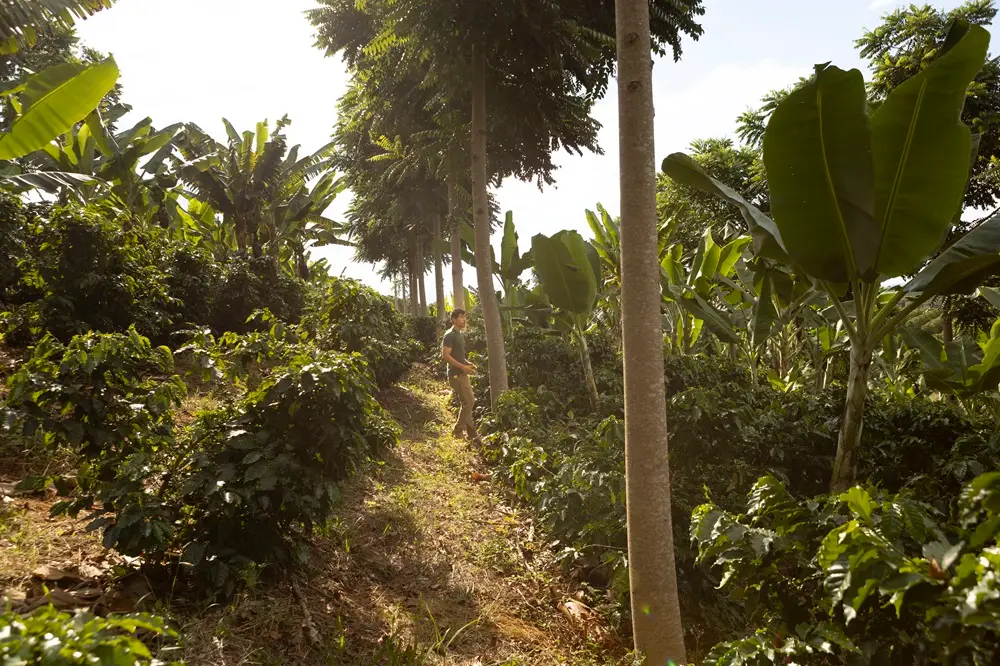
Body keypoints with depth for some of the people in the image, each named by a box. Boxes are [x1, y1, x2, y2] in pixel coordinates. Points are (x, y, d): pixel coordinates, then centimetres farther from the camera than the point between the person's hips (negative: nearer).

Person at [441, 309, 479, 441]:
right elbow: (445, 356, -21)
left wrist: (468, 364, 9)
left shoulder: (460, 335, 16)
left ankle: (471, 432, 18)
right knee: (469, 401, -10)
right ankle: (458, 430, 0)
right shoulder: (450, 335, -14)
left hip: (461, 374, 10)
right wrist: (463, 367, -21)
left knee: (467, 402, 11)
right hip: (456, 374, -10)